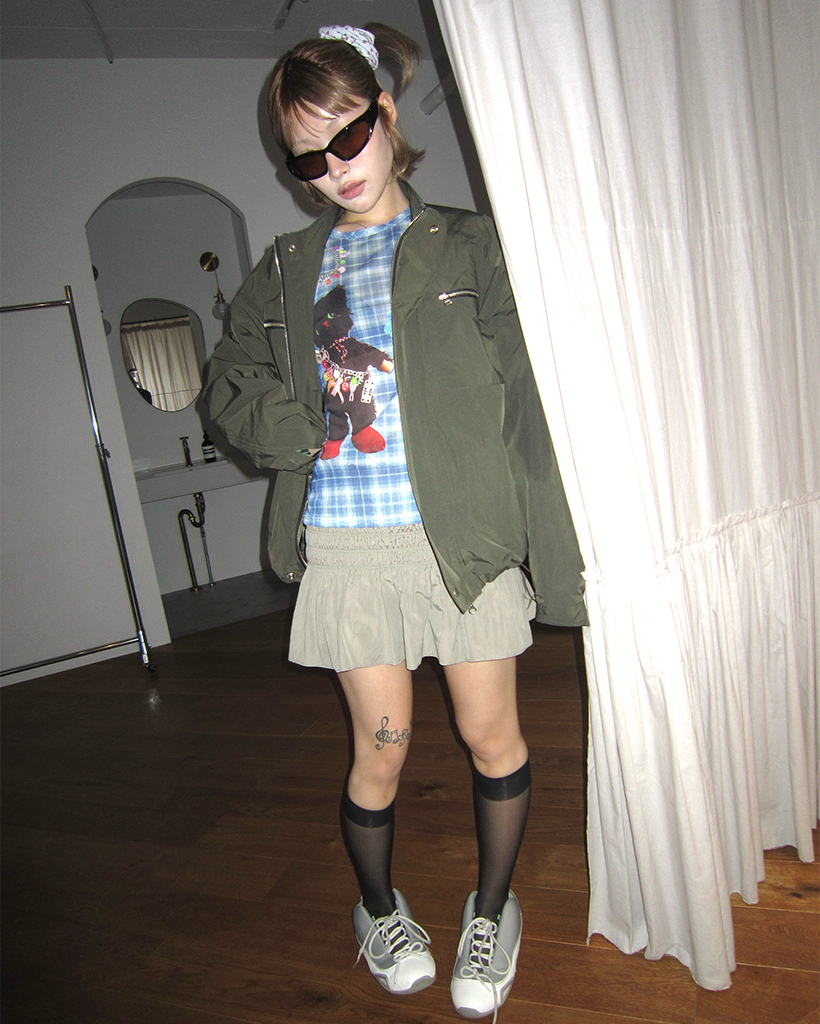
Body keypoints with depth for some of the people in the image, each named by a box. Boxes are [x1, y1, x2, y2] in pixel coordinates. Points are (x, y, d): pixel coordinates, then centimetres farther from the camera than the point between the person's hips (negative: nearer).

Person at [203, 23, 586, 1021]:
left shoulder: (467, 246, 4)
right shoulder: (286, 272, 13)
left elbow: (524, 401, -3)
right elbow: (229, 386, 13)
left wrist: (551, 548, -9)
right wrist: (314, 424, -8)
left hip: (463, 529, -1)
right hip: (345, 542, 2)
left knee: (492, 735, 9)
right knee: (381, 747, 10)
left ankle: (491, 912, 36)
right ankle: (378, 910, 39)